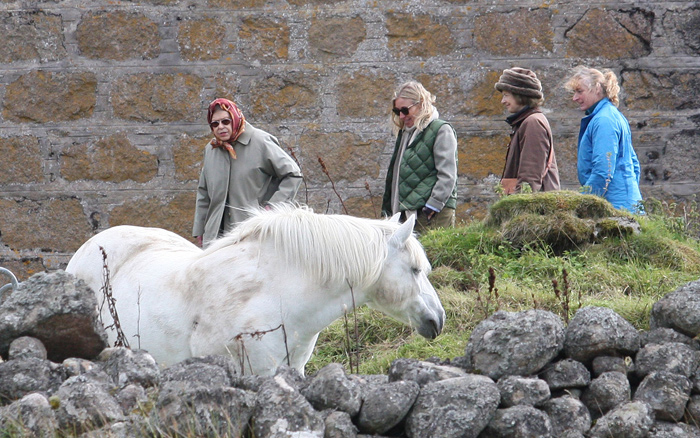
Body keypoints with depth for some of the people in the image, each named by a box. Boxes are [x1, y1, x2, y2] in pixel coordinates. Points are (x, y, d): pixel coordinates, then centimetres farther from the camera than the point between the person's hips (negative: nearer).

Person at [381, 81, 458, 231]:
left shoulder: (441, 130, -3)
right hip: (406, 213, 7)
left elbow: (447, 175, -10)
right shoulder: (404, 133, 23)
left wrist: (433, 205, -16)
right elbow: (393, 175, 28)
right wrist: (387, 209, 22)